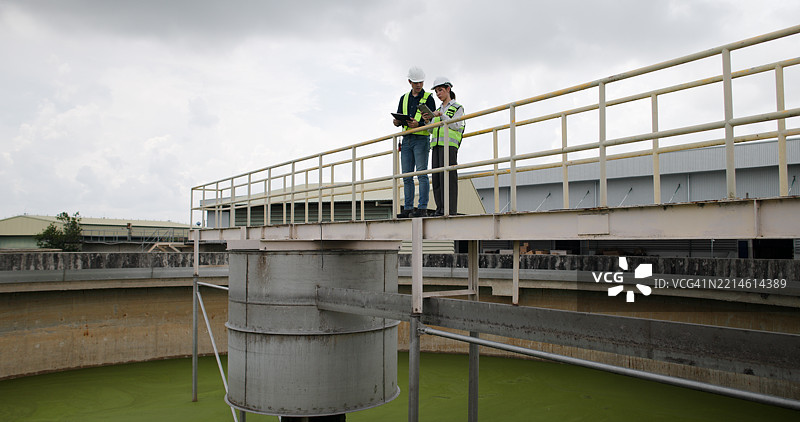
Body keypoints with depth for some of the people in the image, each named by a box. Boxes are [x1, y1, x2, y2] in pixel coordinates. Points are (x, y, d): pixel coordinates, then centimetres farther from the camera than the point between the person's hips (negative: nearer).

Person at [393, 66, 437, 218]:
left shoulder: (428, 98, 3)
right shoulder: (404, 98, 18)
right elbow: (398, 118, 18)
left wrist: (418, 124, -21)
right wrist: (397, 121, -6)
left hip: (421, 139, -5)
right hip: (406, 140, 5)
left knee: (421, 174, -10)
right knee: (407, 176, 4)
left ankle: (422, 208, -8)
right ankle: (408, 209, 8)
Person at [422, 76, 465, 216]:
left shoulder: (457, 108, 6)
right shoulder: (438, 110, 23)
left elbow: (456, 126, -8)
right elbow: (432, 130, 19)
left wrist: (441, 116, -14)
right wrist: (427, 121, 1)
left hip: (449, 145, -6)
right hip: (436, 145, 6)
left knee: (448, 176, -11)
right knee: (437, 178, 1)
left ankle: (450, 209, -11)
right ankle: (440, 209, 4)